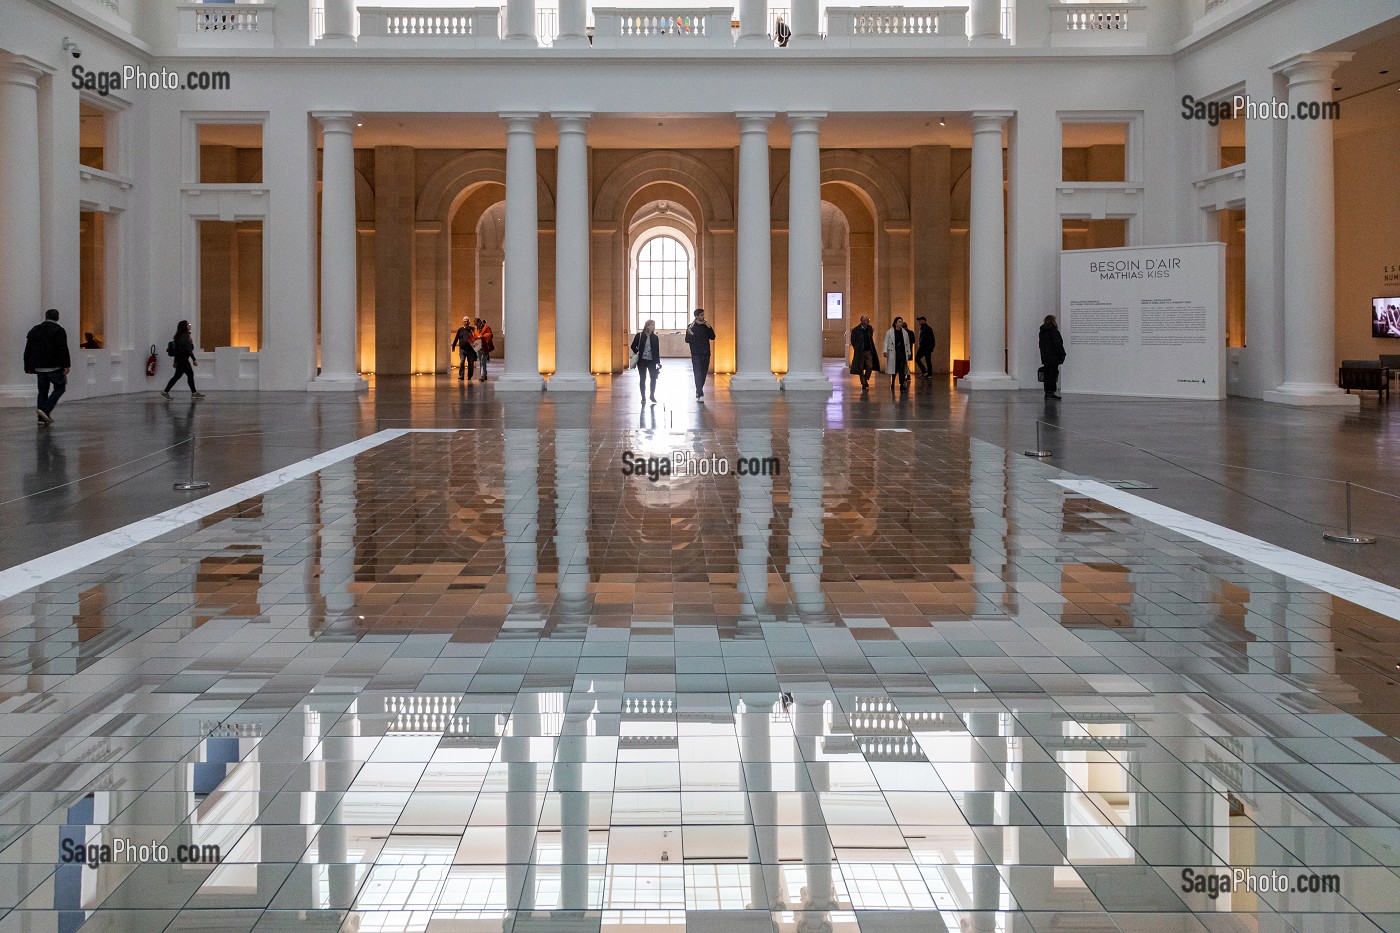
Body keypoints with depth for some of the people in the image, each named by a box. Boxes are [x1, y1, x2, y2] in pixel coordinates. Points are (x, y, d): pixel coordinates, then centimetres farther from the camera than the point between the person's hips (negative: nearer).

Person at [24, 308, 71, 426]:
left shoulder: (34, 330, 14)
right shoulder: (59, 330, -5)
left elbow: (28, 351, 15)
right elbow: (63, 349, -14)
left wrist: (28, 367, 17)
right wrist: (66, 365, -15)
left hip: (39, 367, 6)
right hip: (54, 367, -6)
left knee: (43, 391, 10)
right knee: (60, 388, 5)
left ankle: (42, 418, 6)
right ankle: (46, 409, -13)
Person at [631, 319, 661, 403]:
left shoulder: (655, 337, 3)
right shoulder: (639, 335, -3)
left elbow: (657, 351, 5)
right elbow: (633, 346, 4)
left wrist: (658, 362, 3)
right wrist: (637, 353, -7)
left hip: (652, 361, 2)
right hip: (642, 361, -2)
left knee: (653, 378, 0)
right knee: (642, 379, 5)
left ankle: (652, 396, 16)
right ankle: (643, 397, 14)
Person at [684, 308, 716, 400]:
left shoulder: (706, 325, 7)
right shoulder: (691, 326, -3)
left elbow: (712, 337, 5)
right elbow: (687, 340, -5)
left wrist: (709, 328, -8)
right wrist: (689, 334, -25)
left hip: (706, 353, 4)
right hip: (696, 354, -4)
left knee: (704, 374, 9)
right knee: (698, 374, -10)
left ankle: (698, 392, 23)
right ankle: (700, 394, -14)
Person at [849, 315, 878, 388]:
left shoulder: (870, 328, 4)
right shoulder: (856, 330, -10)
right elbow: (853, 341, 0)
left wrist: (871, 348, 13)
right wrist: (857, 349, 2)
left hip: (869, 351, 3)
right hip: (860, 352, -3)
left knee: (870, 366, -5)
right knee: (861, 368, 2)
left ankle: (865, 380, 16)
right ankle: (863, 383, 11)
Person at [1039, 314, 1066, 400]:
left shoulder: (1042, 332, 12)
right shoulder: (1054, 331, -12)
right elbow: (1058, 344, -15)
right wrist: (1062, 354, -9)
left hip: (1045, 357, 7)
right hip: (1053, 357, -7)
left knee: (1047, 374, 11)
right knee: (1053, 374, -5)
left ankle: (1047, 392, 12)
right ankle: (1051, 392, -7)